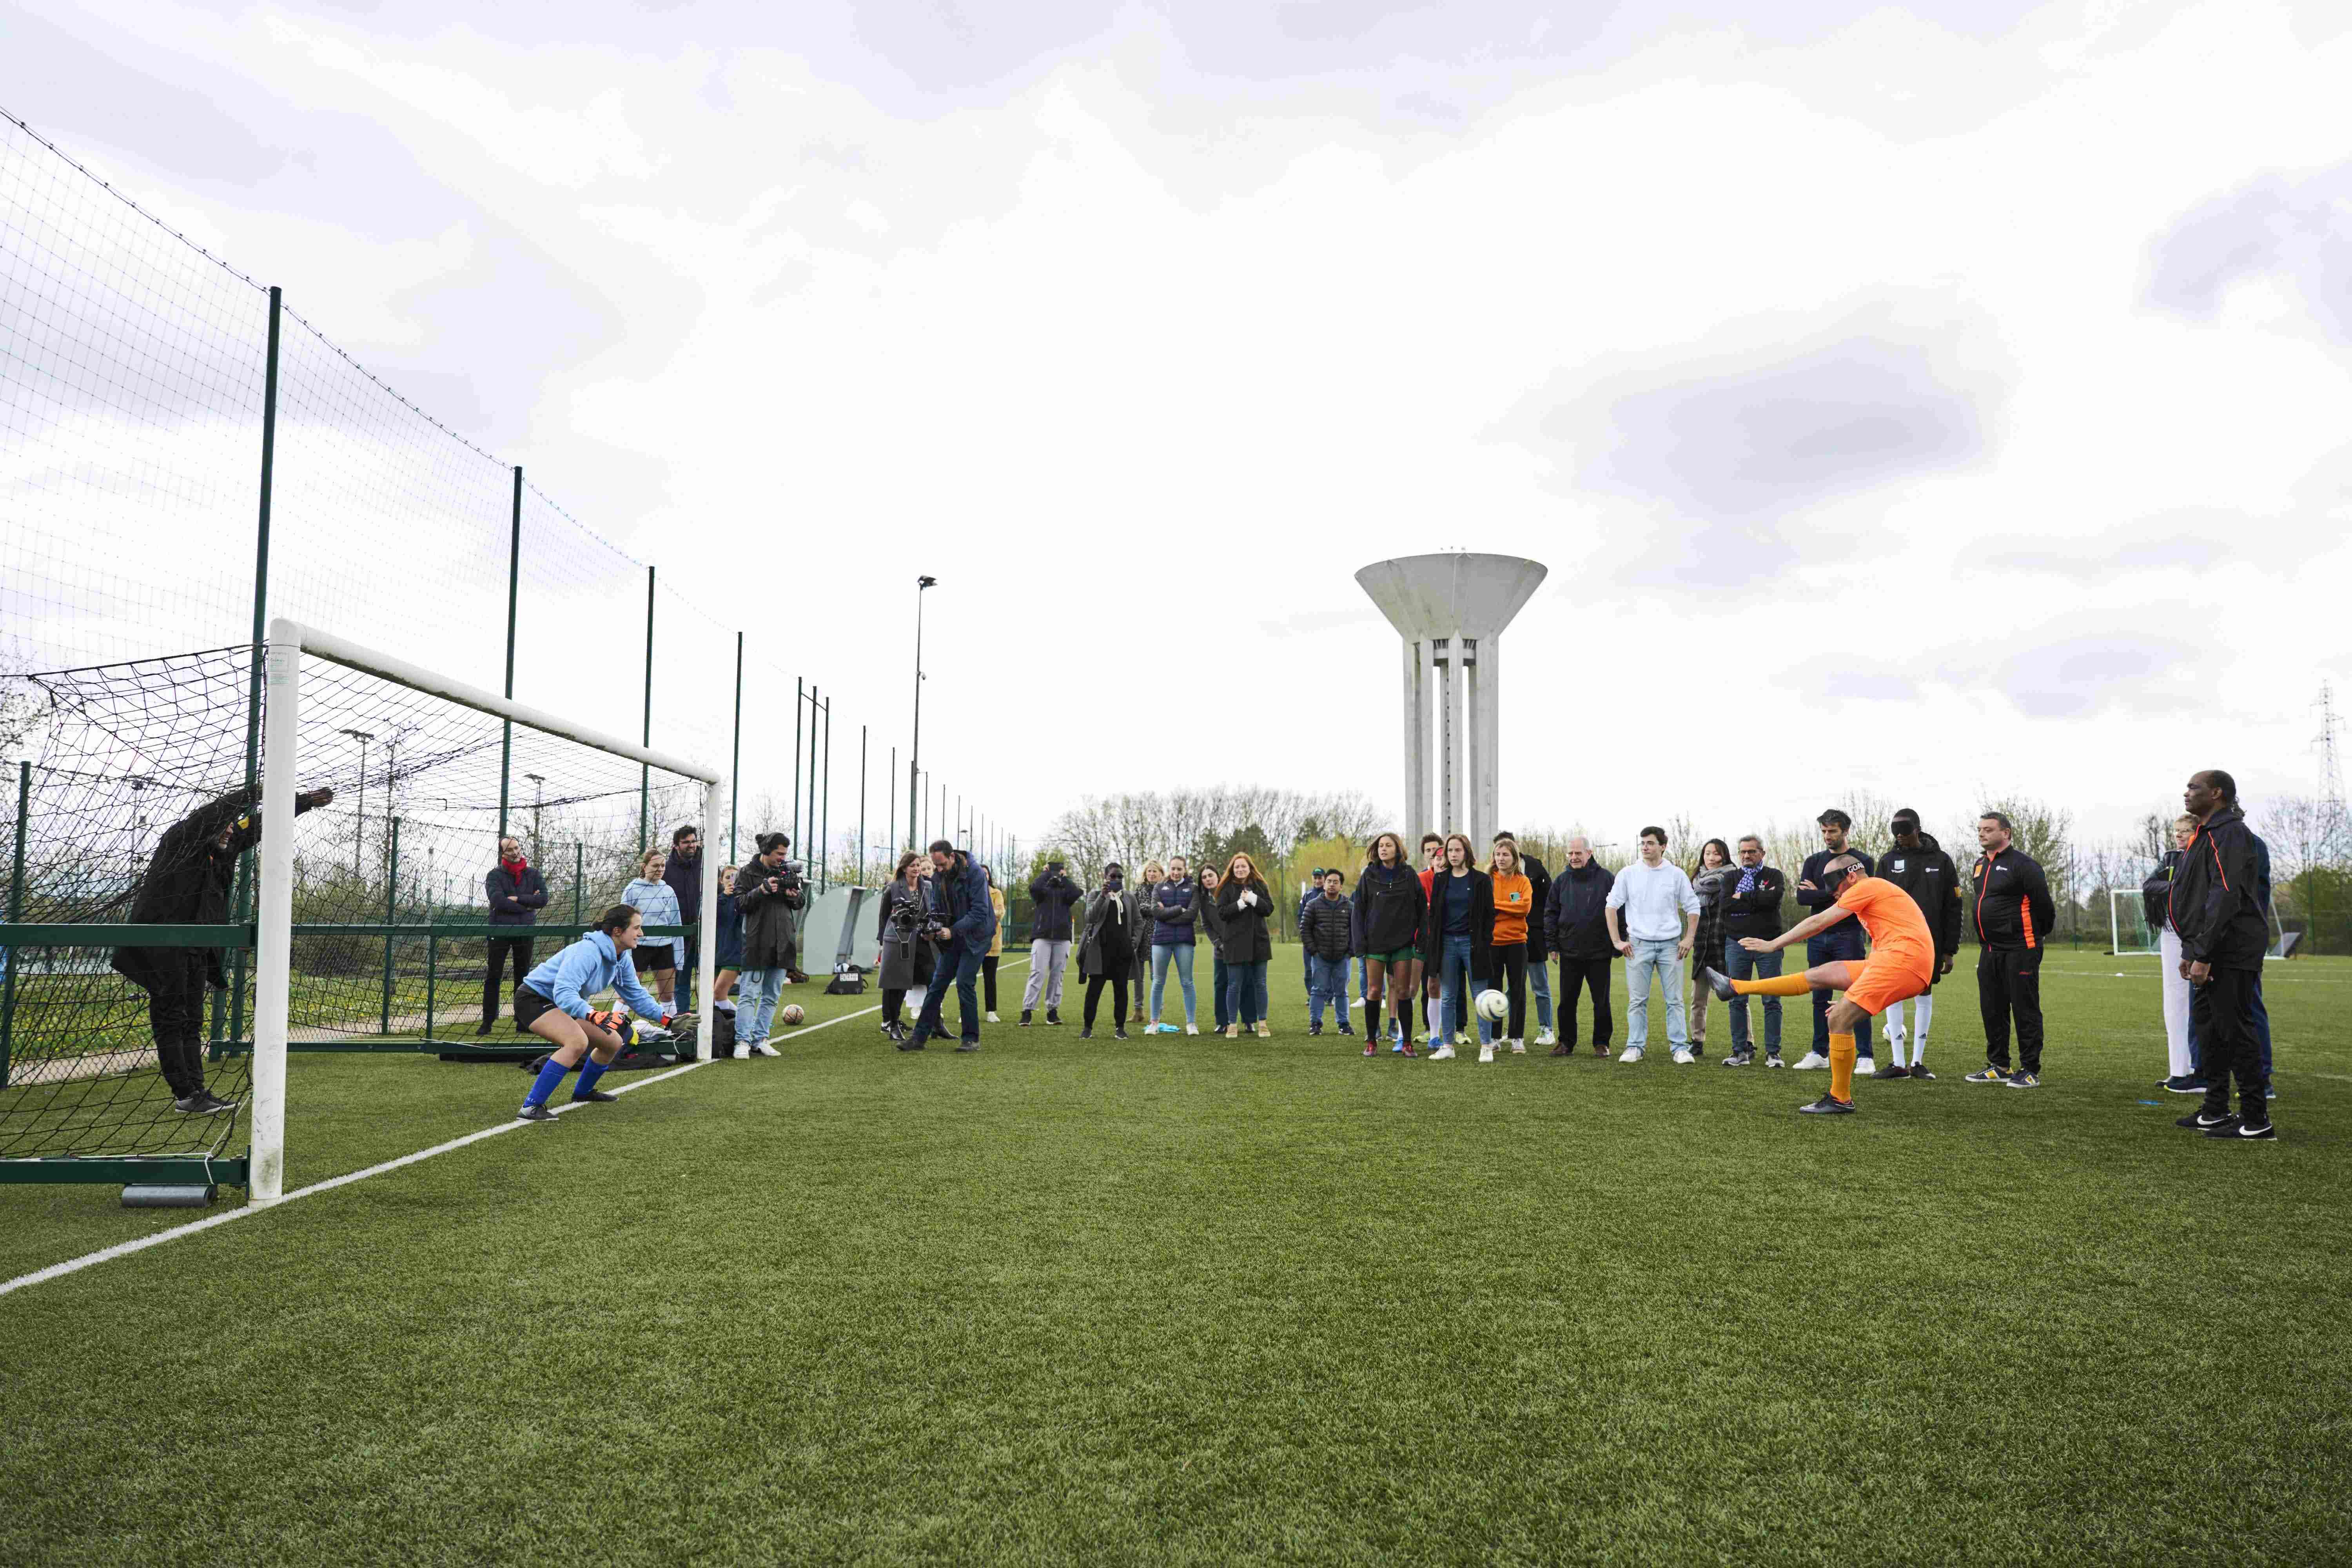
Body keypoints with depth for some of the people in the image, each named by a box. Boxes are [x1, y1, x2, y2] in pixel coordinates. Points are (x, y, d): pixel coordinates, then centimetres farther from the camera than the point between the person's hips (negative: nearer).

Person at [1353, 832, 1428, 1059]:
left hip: (1403, 943, 0)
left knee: (1403, 991, 2)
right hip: (1375, 943, 0)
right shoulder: (1369, 876, 2)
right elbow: (1359, 910, 3)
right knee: (1374, 991, 1)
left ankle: (1406, 1041, 10)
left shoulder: (1409, 875, 2)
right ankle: (1371, 1042, 10)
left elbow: (1422, 909, 4)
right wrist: (1360, 941, -4)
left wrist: (1422, 940, -2)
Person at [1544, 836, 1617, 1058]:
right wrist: (1552, 944, 3)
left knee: (1602, 1002, 5)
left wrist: (1617, 946, -4)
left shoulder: (1607, 879, -2)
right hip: (1569, 952, 3)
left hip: (1600, 954, -3)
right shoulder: (1561, 881, 7)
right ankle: (1566, 1043, 16)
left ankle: (1602, 1043, 17)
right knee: (1567, 1001, 6)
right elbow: (1550, 913, 11)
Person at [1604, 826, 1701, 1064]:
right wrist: (1617, 941, -1)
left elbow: (1692, 908, 10)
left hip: (1671, 945, 0)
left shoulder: (1676, 875, 4)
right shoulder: (1628, 874, 3)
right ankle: (1635, 1047, 8)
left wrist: (1689, 939, 1)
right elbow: (1611, 906, 5)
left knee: (1675, 1000, 1)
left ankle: (1680, 1048, 5)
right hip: (1638, 945, 0)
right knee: (1637, 1000, 1)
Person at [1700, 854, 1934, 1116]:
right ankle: (1735, 987, 9)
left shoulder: (1867, 887, -1)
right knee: (1818, 975, 8)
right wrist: (1852, 996, 31)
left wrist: (1773, 944, 4)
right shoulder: (1877, 894, 28)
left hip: (1904, 959, -10)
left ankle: (1841, 1100, -1)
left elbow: (1818, 922, -2)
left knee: (1838, 1020, -11)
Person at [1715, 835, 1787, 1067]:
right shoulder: (1731, 878, 13)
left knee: (1772, 1001, -1)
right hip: (1737, 944, 2)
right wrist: (1758, 900, -11)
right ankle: (1741, 1051, 9)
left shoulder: (1774, 875, 7)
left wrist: (1743, 897, -9)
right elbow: (1725, 903, -7)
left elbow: (1774, 897, -15)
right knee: (1737, 1001, 3)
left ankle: (1773, 1053, 5)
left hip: (1768, 944, -2)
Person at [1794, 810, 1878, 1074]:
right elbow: (1802, 897, -3)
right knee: (1820, 999, 9)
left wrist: (1819, 894, -8)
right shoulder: (1814, 861, 11)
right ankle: (1820, 1054, 17)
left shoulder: (1863, 861, 0)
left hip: (1848, 938, -4)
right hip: (1818, 938, 4)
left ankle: (1865, 1056, -3)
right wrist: (1834, 895, -15)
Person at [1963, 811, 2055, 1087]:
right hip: (1989, 951, 8)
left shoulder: (2021, 864, -12)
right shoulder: (1981, 865, 14)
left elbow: (2043, 903, -10)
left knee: (2025, 1010, -2)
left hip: (2020, 951, -8)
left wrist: (2037, 934, 3)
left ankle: (2031, 1071, 3)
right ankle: (1999, 1067, 21)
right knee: (1992, 1011, 12)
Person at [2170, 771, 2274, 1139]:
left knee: (2235, 1031, -8)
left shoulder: (2229, 833, -14)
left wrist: (2203, 954, -25)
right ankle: (2216, 1112, 24)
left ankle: (2256, 1121, -2)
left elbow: (2225, 897, -23)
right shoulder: (2207, 834, 19)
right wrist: (2190, 952, 21)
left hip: (2231, 953, -11)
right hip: (2213, 953, 11)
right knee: (2209, 1028, 15)